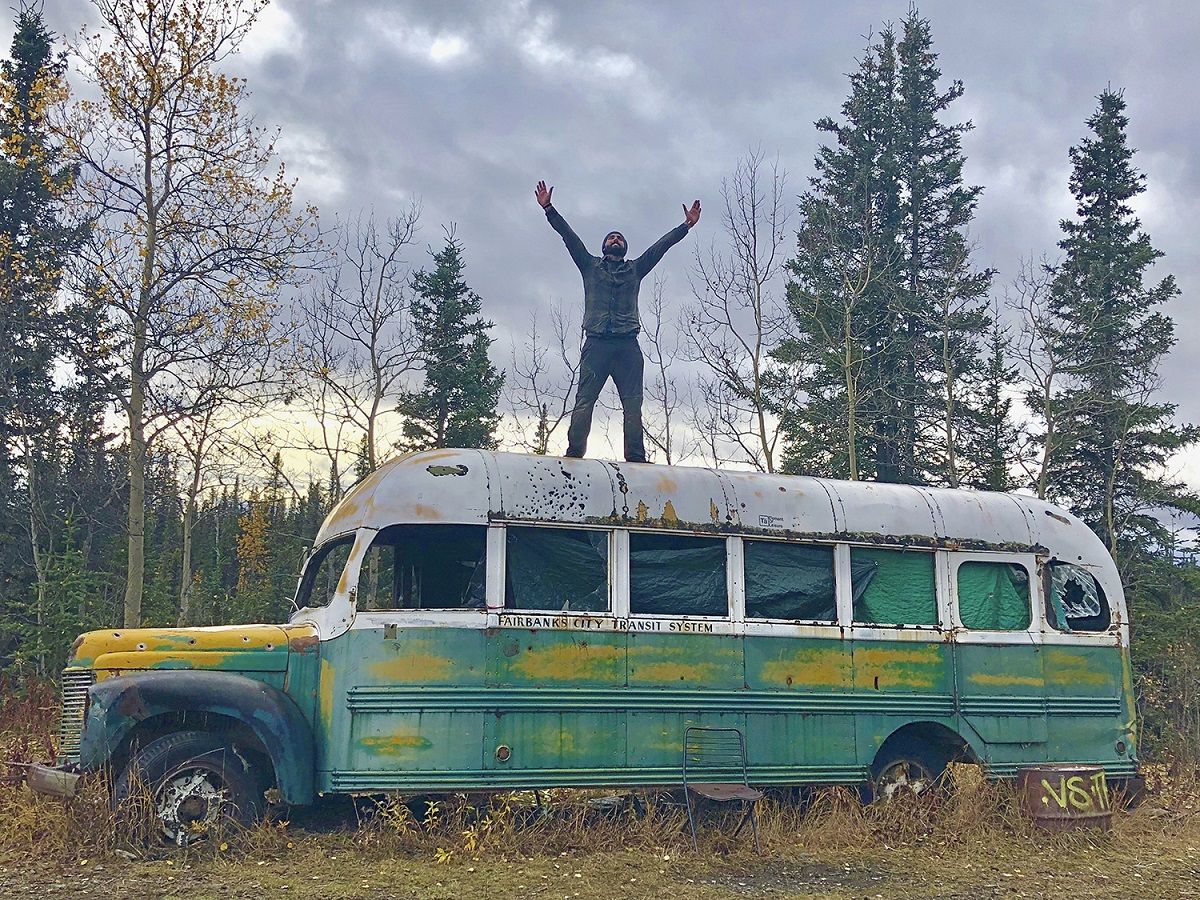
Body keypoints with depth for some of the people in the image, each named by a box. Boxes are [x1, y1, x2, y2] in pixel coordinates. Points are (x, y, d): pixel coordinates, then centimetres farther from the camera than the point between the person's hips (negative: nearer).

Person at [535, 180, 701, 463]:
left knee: (633, 404, -8)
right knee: (584, 400, -12)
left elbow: (661, 245, 22)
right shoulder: (590, 266, 22)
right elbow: (569, 236, 15)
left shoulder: (635, 270, 26)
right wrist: (548, 209, 7)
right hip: (596, 343, -1)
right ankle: (574, 453, -19)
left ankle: (636, 458, -13)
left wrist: (686, 225, 17)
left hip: (628, 345, 2)